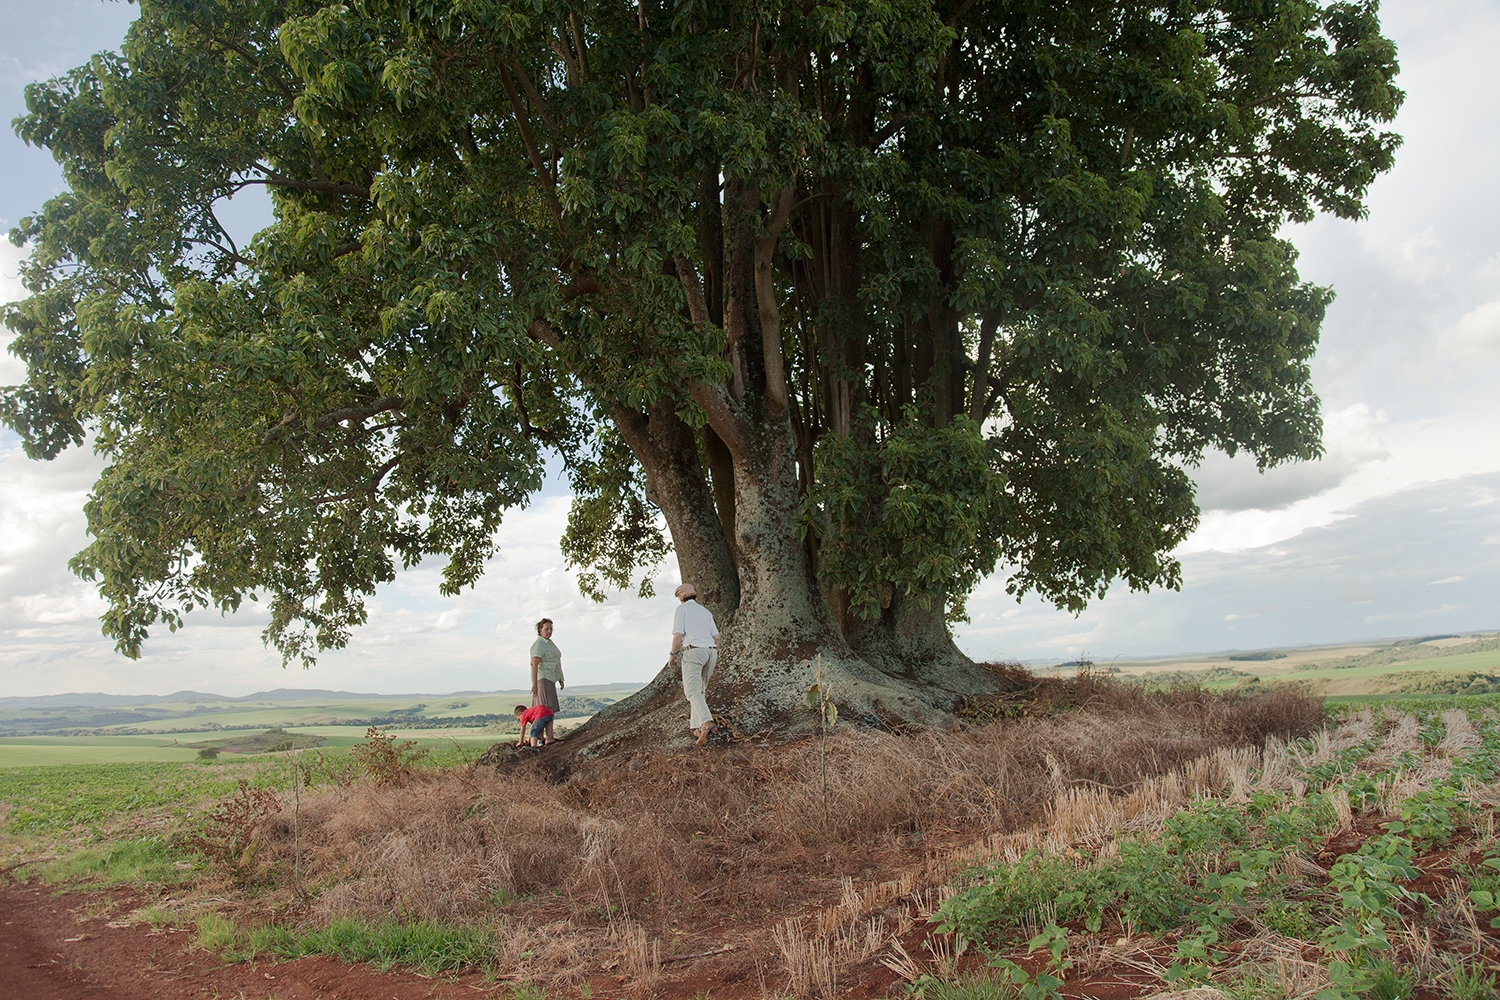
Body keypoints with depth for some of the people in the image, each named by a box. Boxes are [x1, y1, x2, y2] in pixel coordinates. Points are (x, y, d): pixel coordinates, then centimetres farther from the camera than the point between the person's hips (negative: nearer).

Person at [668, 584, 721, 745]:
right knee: (700, 690, 16)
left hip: (693, 651, -6)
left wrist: (672, 655, 3)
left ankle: (707, 723, -38)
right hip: (710, 651, 7)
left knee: (692, 691, -17)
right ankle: (697, 727, 8)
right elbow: (716, 637, 16)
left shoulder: (681, 609, 5)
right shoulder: (705, 611, 22)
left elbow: (678, 634, -6)